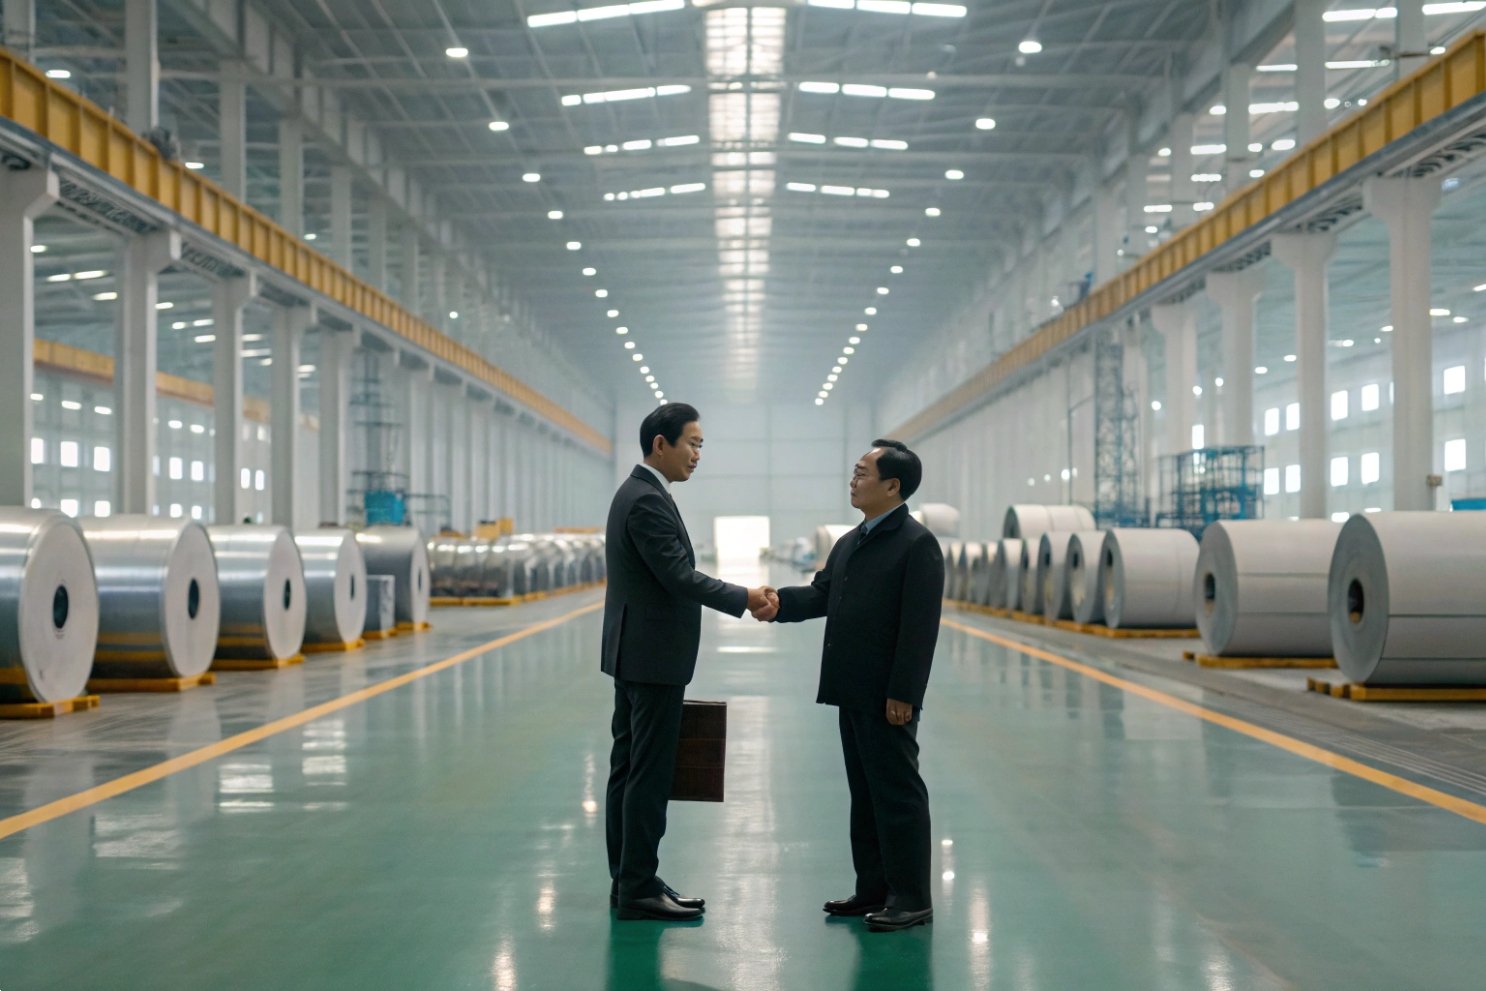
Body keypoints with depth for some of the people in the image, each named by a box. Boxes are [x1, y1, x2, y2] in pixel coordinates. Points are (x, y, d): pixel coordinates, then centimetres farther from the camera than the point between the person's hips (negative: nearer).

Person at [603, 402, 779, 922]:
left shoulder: (638, 493, 15)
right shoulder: (648, 500, -18)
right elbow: (679, 576, -23)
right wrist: (744, 598, -16)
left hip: (635, 656, 11)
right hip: (653, 659, -11)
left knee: (629, 770, 12)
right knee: (650, 776, -5)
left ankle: (628, 880, 18)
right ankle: (639, 890, 0)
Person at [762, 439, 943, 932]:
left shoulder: (917, 544, -12)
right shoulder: (850, 543, 15)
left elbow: (919, 626, -17)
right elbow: (821, 594, 10)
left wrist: (902, 693, -20)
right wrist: (779, 603, -10)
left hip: (888, 697, -9)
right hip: (852, 692, 9)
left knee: (898, 793, -1)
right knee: (864, 793, 14)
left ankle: (912, 898, 6)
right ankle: (874, 888, 23)